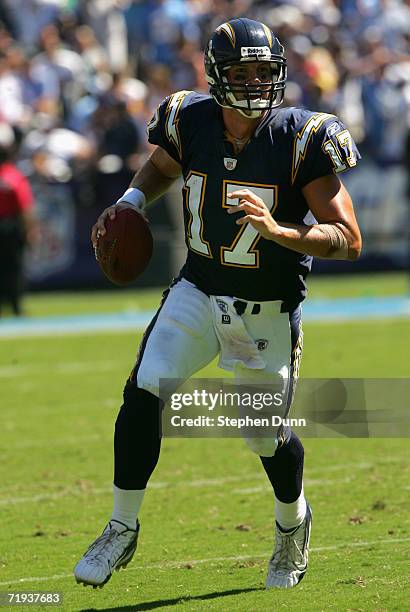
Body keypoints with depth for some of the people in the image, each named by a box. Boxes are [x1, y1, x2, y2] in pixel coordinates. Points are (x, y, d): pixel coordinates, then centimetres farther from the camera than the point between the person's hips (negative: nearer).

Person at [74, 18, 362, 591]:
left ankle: (292, 523, 41)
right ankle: (122, 530, 2)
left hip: (268, 310, -3)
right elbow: (162, 165, 16)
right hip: (198, 291, 3)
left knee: (268, 434, 8)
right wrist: (130, 200, -5)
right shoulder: (191, 122, -10)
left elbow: (349, 241, -22)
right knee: (144, 393, -14)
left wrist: (277, 230, -36)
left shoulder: (300, 141, -21)